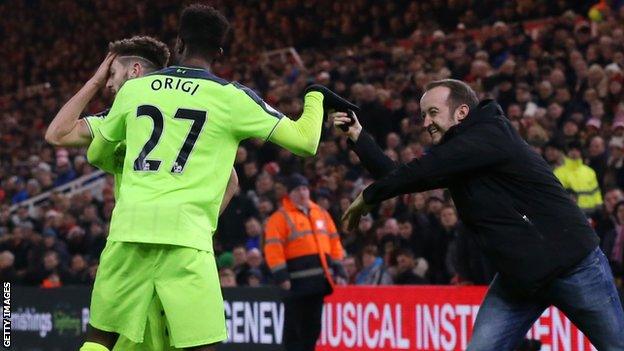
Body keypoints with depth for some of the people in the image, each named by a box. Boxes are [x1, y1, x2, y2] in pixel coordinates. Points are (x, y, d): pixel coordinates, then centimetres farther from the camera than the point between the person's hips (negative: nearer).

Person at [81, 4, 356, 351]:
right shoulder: (230, 97, 3)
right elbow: (305, 141, 6)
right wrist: (316, 97, 25)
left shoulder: (133, 88, 14)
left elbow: (97, 155, 29)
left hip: (129, 223, 3)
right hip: (184, 231, -3)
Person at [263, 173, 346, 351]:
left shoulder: (322, 213, 17)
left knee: (314, 324, 11)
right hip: (297, 281, -6)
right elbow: (273, 248, -9)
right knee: (294, 323, -5)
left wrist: (338, 270, 10)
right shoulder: (281, 217, -2)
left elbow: (334, 242, 18)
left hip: (323, 279, 6)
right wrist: (281, 276, -16)